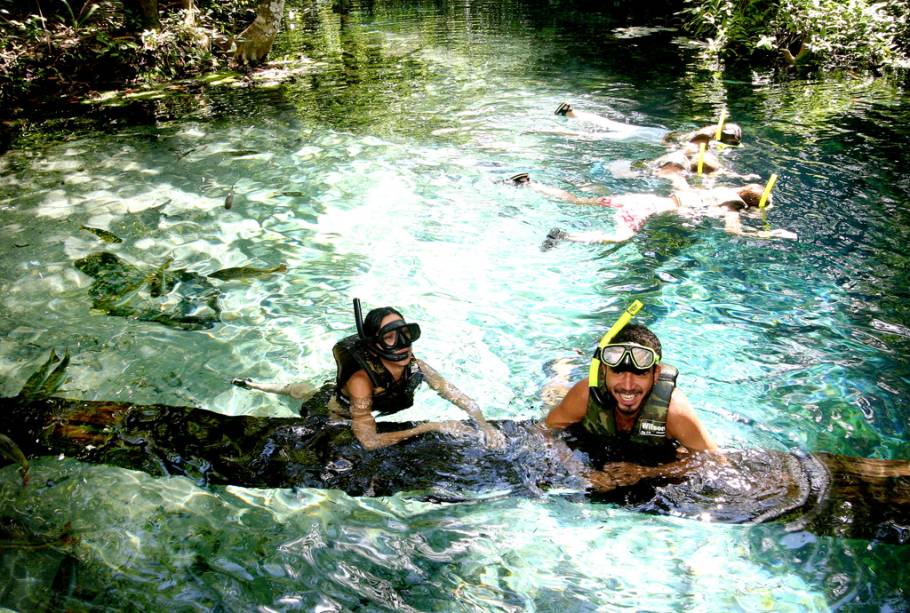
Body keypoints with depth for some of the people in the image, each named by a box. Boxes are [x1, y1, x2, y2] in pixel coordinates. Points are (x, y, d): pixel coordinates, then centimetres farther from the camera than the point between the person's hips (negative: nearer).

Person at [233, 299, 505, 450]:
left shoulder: (414, 366, -29)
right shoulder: (362, 380, -45)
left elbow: (456, 395, -19)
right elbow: (370, 441, -51)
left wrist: (484, 425, -37)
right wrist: (433, 426, -50)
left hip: (374, 411, 7)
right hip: (335, 416, -7)